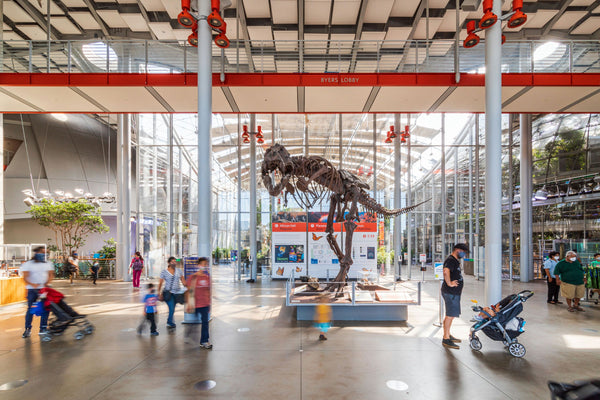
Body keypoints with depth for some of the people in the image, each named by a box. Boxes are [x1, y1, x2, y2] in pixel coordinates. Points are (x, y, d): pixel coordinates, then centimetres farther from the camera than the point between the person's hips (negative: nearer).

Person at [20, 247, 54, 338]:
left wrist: (46, 283, -11)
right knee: (30, 309, -3)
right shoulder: (28, 264, 2)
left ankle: (43, 328, 9)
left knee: (45, 309, 0)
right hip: (32, 289, -2)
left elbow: (51, 275, 8)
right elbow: (25, 277, -7)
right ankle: (28, 329, 11)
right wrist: (32, 284, -24)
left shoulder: (47, 264, 12)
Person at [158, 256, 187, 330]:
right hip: (168, 292, -3)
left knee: (172, 309, 11)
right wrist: (159, 294, -6)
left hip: (177, 292, 3)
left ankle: (169, 322, 33)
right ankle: (170, 323, 9)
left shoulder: (179, 271, 5)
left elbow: (183, 281, 9)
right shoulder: (164, 271, -3)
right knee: (171, 308, -13)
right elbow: (160, 283, -2)